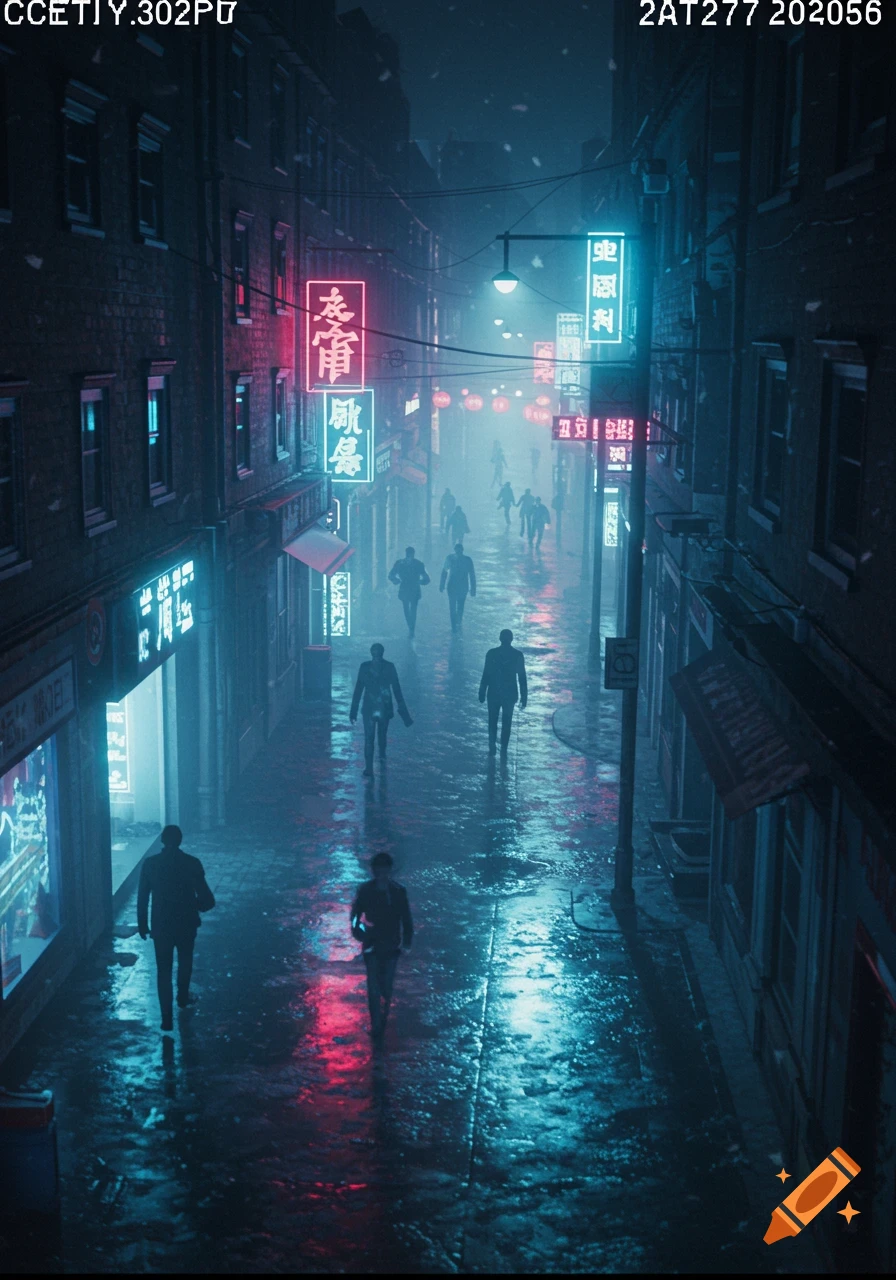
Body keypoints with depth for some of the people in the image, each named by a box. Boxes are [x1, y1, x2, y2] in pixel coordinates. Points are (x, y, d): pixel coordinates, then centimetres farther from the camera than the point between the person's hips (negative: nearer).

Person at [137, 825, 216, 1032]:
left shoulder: (150, 864, -10)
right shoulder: (192, 863, -12)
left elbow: (142, 898, -5)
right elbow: (207, 900, -13)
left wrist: (142, 924, 8)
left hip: (161, 925, 0)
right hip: (186, 924, 0)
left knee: (164, 970, 8)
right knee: (185, 961, 27)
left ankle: (167, 1018, 3)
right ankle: (183, 998, 44)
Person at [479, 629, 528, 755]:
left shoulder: (492, 653, -9)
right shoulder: (518, 655, -7)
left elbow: (485, 674, -7)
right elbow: (522, 677, -5)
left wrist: (482, 693, 2)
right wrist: (524, 697, 2)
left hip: (493, 694, 0)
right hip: (510, 694, 0)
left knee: (492, 722, 12)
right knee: (506, 723, 12)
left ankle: (492, 748, 4)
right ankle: (503, 749, 11)